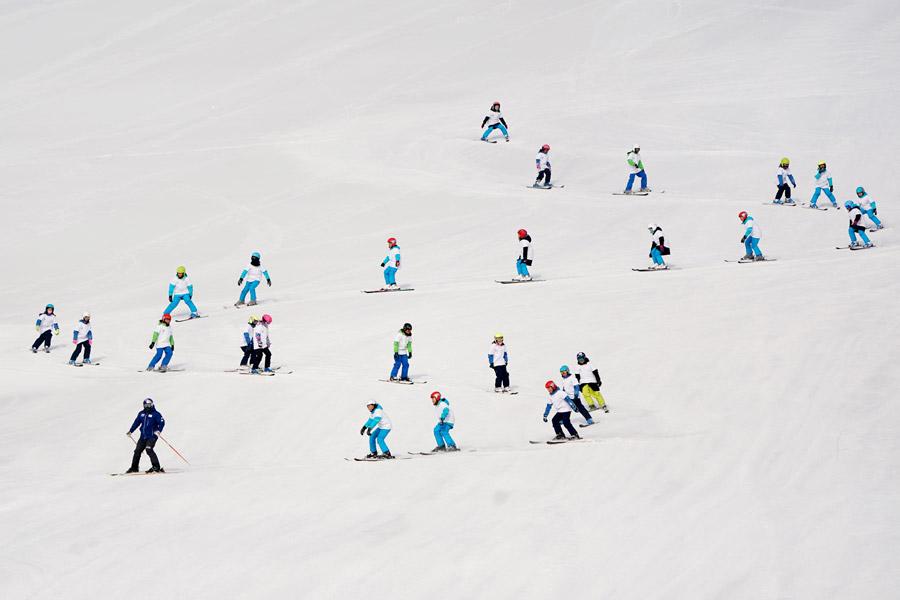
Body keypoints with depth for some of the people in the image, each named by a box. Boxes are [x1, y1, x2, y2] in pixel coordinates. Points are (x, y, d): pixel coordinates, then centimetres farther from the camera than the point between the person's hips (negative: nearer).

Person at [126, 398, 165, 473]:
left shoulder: (155, 414, -6)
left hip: (152, 436, -7)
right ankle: (134, 468, 23)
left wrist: (158, 431, -27)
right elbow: (136, 422, 22)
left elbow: (162, 422, -12)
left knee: (149, 449, -23)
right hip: (143, 436, 7)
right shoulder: (141, 414, 11)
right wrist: (130, 431, 23)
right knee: (137, 451, 8)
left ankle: (156, 467, -20)